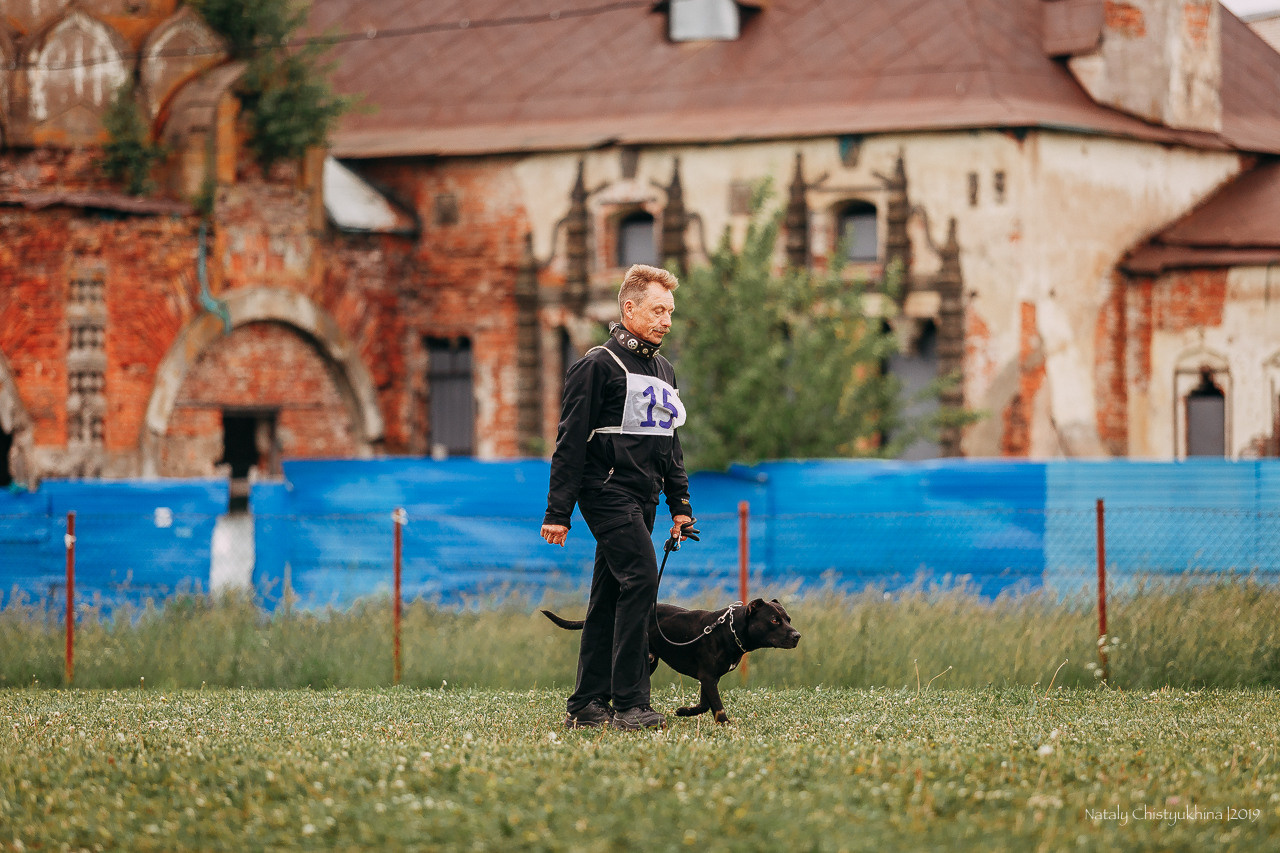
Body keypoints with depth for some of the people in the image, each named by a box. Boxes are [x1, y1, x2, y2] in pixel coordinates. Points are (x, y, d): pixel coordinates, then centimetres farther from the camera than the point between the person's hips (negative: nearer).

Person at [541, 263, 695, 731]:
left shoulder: (662, 369, 18)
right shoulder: (599, 366, -7)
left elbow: (670, 443, 26)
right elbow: (571, 442, -9)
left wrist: (681, 503, 19)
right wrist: (557, 511, -13)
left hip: (643, 499, 8)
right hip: (608, 492, -8)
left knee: (610, 598, 8)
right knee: (640, 579, -20)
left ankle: (586, 705, 11)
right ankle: (629, 704, -21)